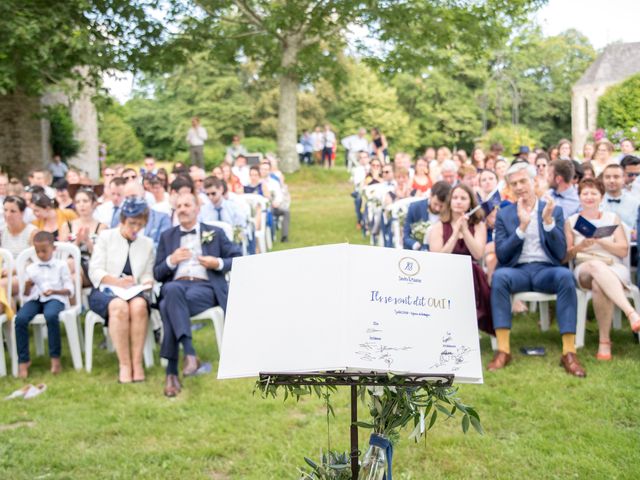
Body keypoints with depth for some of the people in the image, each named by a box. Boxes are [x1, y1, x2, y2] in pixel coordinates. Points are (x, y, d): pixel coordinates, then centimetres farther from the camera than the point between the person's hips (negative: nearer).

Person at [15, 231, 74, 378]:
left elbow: (70, 289, 3)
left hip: (55, 298, -3)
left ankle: (55, 357, -24)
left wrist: (54, 291, -15)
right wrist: (27, 286, -7)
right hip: (35, 299, 3)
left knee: (51, 316, -39)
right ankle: (23, 360, -17)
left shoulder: (61, 265, 8)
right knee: (20, 319, -29)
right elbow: (26, 294, 16)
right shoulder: (31, 268, 16)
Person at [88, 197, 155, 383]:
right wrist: (118, 281, -18)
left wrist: (147, 283, -11)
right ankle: (124, 364, -32)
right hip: (105, 290, -2)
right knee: (119, 306, -38)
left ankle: (137, 363, -31)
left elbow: (147, 275, 14)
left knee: (139, 305, -35)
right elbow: (94, 272, -1)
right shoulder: (105, 237, 9)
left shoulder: (147, 243, 18)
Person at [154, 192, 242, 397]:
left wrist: (218, 263, -4)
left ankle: (172, 371, -36)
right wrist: (171, 261, -2)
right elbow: (157, 273, 19)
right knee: (173, 291, -38)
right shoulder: (167, 236, 26)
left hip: (205, 287, -2)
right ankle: (189, 353, -46)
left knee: (168, 307, -34)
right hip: (176, 285, 2)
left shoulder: (215, 233, 21)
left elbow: (238, 259, 14)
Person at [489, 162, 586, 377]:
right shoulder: (504, 215, 11)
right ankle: (503, 350, -33)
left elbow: (561, 254, 0)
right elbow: (501, 256, -1)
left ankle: (569, 353, -33)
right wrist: (522, 226, -12)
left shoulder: (554, 210, 10)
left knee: (566, 275, -35)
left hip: (546, 270, 0)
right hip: (518, 270, 0)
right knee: (499, 275, -35)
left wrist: (548, 221, -14)